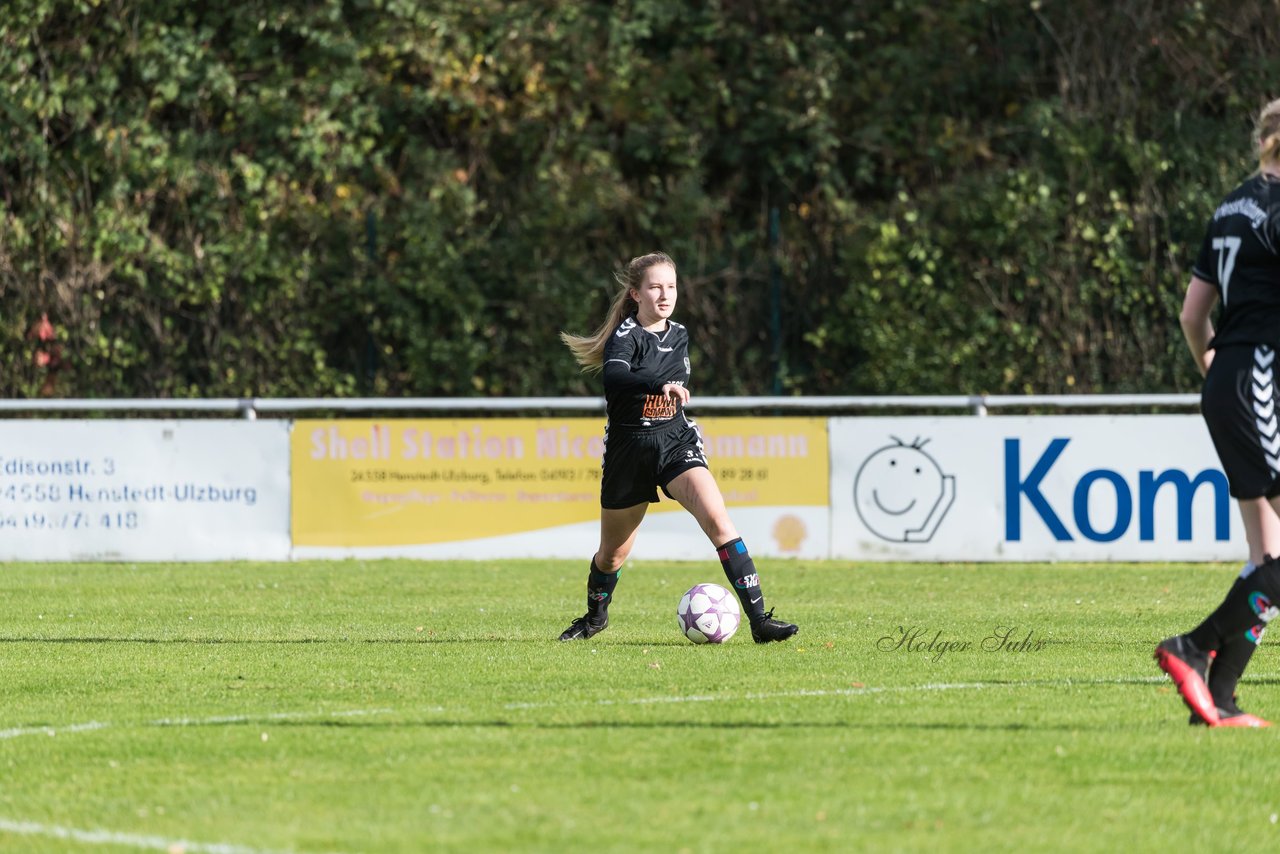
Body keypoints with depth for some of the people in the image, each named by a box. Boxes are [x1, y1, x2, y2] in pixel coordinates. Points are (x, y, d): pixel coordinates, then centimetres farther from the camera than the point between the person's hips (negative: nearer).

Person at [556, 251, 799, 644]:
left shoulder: (679, 335, 5)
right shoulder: (625, 336, -14)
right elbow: (614, 378, -37)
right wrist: (661, 384, -51)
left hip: (676, 442, 3)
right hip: (628, 449, -3)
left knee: (717, 519, -21)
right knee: (613, 552, 13)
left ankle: (759, 619, -24)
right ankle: (595, 617, 44)